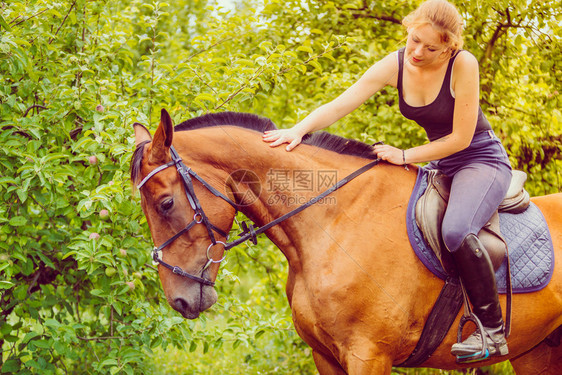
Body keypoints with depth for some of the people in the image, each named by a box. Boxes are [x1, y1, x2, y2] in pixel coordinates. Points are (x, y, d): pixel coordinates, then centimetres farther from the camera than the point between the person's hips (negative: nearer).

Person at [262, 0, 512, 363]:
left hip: (483, 160, -7)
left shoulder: (464, 64, -22)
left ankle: (493, 330, -20)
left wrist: (404, 156, -19)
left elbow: (460, 138, -20)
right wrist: (298, 130, -27)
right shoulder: (395, 65, -7)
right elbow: (339, 105, -11)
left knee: (456, 230, -33)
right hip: (441, 165, 7)